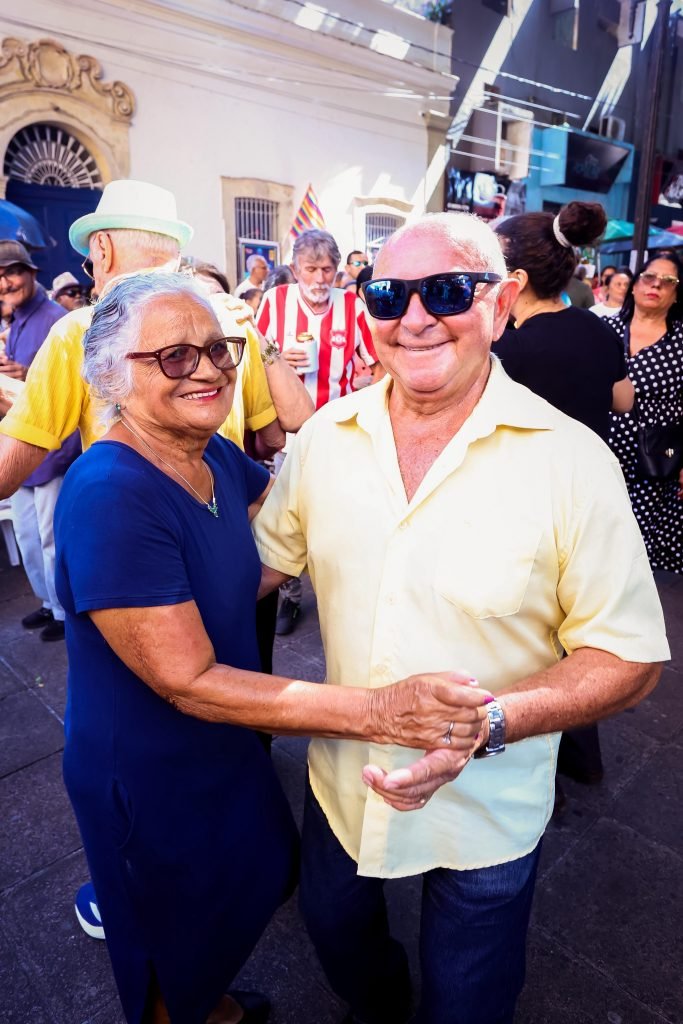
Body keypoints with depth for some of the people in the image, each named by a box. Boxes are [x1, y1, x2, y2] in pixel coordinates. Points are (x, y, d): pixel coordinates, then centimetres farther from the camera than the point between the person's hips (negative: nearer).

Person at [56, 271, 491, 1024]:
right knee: (178, 960, 21)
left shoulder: (217, 458, -6)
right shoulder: (110, 496, -32)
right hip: (148, 776, -8)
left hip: (223, 745, 8)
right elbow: (189, 682, -32)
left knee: (259, 879, 31)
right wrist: (376, 712, -36)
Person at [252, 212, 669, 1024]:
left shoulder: (571, 462, -21)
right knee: (336, 932, 31)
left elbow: (629, 659, -16)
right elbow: (263, 559, 3)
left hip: (486, 814, -3)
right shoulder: (326, 436, -9)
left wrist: (487, 721, -29)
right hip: (342, 784, 4)